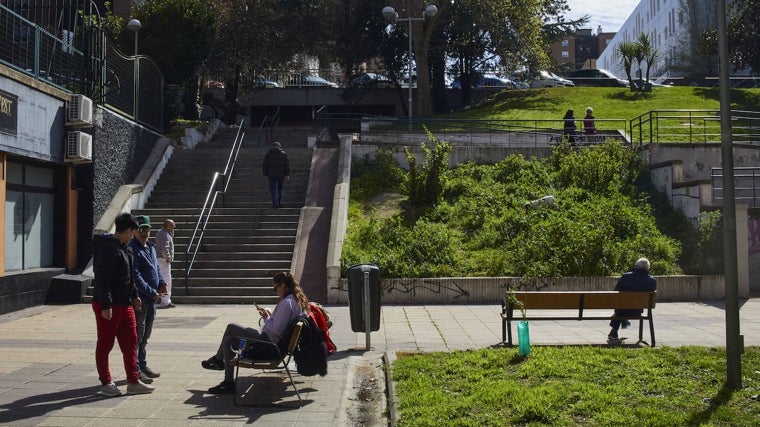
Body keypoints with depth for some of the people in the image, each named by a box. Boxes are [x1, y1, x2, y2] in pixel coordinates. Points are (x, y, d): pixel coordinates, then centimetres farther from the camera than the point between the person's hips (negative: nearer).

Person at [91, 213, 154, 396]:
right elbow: (102, 279, -22)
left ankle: (133, 382, 14)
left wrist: (134, 295, 23)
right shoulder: (108, 248, -17)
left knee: (130, 341, 9)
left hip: (124, 304, 10)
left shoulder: (124, 248, 14)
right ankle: (106, 383, 15)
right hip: (108, 306, -10)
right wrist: (106, 305, -24)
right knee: (105, 345, 4)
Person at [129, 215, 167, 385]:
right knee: (137, 335, -2)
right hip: (139, 299, -9)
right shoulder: (132, 249, -14)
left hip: (152, 300, 9)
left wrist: (161, 282, 4)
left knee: (145, 335, 18)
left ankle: (143, 366, 29)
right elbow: (136, 277, -20)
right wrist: (152, 292, -21)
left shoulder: (151, 247, 14)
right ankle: (135, 370, 4)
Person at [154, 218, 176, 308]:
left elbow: (171, 238, 29)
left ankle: (167, 301, 23)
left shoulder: (160, 232, 16)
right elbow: (164, 249, -24)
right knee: (166, 280, -7)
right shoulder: (165, 235, -17)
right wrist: (168, 258, -17)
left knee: (166, 280, 16)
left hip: (160, 260, 11)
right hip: (164, 260, -11)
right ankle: (165, 302, -5)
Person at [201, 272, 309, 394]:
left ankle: (218, 359, 13)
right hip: (275, 342, 11)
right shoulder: (297, 300, 8)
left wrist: (266, 318, -10)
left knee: (231, 327, -5)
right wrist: (270, 314, 7)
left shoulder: (286, 303, -23)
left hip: (270, 343, -11)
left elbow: (277, 330, -27)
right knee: (229, 340, 14)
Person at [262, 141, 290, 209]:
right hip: (281, 174, 0)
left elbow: (265, 165, 2)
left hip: (271, 175, 0)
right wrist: (287, 174, 2)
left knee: (273, 189, 6)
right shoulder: (283, 154, 2)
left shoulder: (268, 154, 3)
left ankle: (275, 204, 3)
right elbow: (287, 165, -1)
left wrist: (265, 174, 9)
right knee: (281, 188, 18)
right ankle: (280, 201, 7)